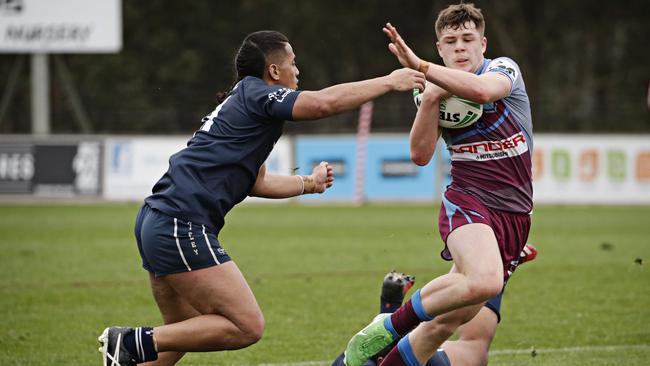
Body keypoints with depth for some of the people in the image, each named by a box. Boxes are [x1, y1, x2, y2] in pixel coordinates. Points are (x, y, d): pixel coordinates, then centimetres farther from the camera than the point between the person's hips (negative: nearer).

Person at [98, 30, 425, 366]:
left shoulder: (236, 105, 24)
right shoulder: (253, 92, -4)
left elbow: (255, 182, 36)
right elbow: (324, 103, -18)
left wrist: (308, 183, 47)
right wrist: (389, 82, -7)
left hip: (156, 222, 10)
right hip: (182, 228, -10)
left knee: (183, 332, 22)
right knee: (247, 326, -12)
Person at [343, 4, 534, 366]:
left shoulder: (504, 69, -1)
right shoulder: (441, 91, 8)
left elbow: (483, 91, -27)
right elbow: (420, 155, -3)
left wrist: (419, 65, -32)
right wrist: (430, 100, -15)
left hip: (514, 216, 1)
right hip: (468, 203, -1)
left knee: (445, 323, -2)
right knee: (484, 280, -34)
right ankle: (388, 328, -19)